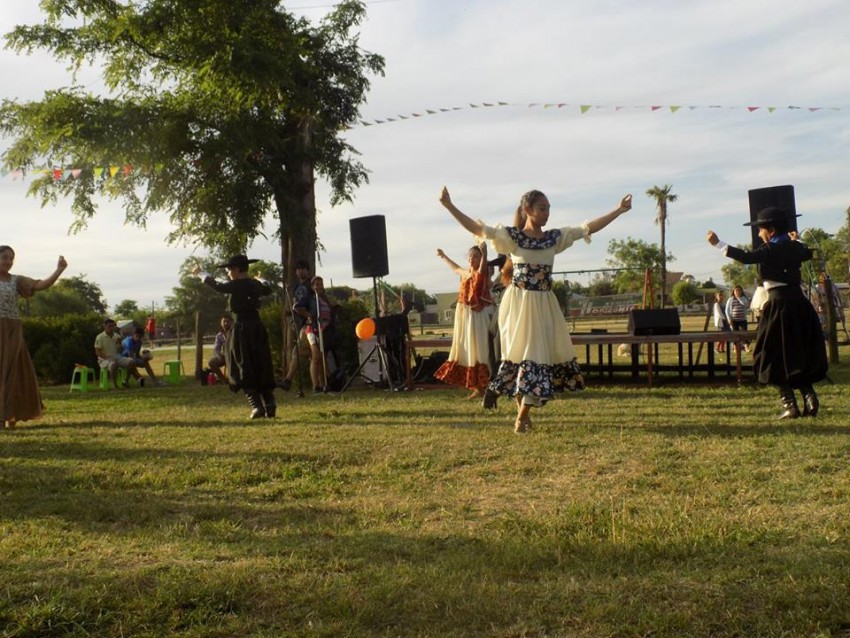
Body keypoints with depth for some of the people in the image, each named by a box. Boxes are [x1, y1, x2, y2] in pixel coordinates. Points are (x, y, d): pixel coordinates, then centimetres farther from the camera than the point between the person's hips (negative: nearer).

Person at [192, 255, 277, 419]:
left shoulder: (236, 285, -11)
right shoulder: (256, 284, 9)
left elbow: (217, 286, -2)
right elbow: (268, 290, 29)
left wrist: (200, 274, 12)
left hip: (241, 329, -6)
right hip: (257, 328, 6)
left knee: (244, 369, 0)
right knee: (262, 368, 11)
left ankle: (256, 406, -9)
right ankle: (270, 405, 5)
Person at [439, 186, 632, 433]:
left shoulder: (555, 238, 7)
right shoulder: (512, 236, -5)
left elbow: (588, 228, 11)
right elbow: (476, 228, -9)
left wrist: (619, 210, 9)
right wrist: (449, 206, -18)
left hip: (544, 304, 4)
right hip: (518, 303, -4)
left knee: (542, 354, 3)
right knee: (522, 353, -2)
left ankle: (523, 414, 14)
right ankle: (522, 411, 12)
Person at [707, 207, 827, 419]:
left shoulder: (770, 250, -13)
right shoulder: (795, 247, 10)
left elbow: (746, 257, -26)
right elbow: (808, 253, 32)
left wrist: (718, 244, -26)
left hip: (780, 304, -7)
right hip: (799, 303, 7)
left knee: (778, 357, 1)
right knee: (800, 355, 17)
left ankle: (790, 405, -2)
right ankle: (810, 399, 9)